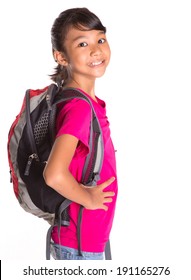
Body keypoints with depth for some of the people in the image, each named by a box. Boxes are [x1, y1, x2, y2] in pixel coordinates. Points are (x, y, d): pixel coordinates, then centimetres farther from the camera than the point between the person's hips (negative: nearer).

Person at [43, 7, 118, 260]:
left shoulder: (90, 101, 1)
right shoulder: (79, 107, -26)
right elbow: (55, 175, -39)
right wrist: (88, 199, -19)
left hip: (92, 236, 8)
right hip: (79, 245, -8)